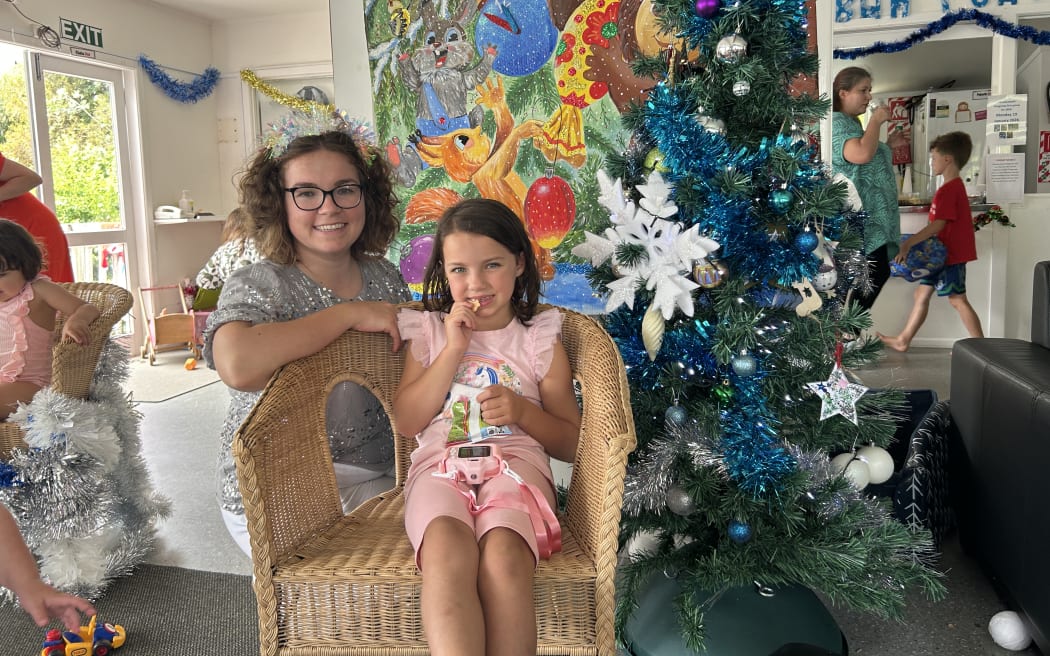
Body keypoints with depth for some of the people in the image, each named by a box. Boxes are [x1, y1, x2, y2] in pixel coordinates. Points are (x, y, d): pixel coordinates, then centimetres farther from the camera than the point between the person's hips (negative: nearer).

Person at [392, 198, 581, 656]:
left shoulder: (541, 340, 14)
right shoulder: (429, 331, 19)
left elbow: (571, 443, 15)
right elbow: (407, 421, 8)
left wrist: (523, 411, -6)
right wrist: (453, 350, 1)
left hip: (516, 464, 0)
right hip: (440, 465, 1)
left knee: (502, 554, -35)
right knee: (448, 550, -35)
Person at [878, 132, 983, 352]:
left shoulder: (948, 190, -19)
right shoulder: (955, 186, 14)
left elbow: (938, 224, -26)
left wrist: (908, 244, -27)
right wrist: (913, 242, 11)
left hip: (951, 255, -10)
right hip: (943, 254, 10)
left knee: (957, 300, -5)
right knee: (921, 294, 13)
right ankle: (903, 340, 21)